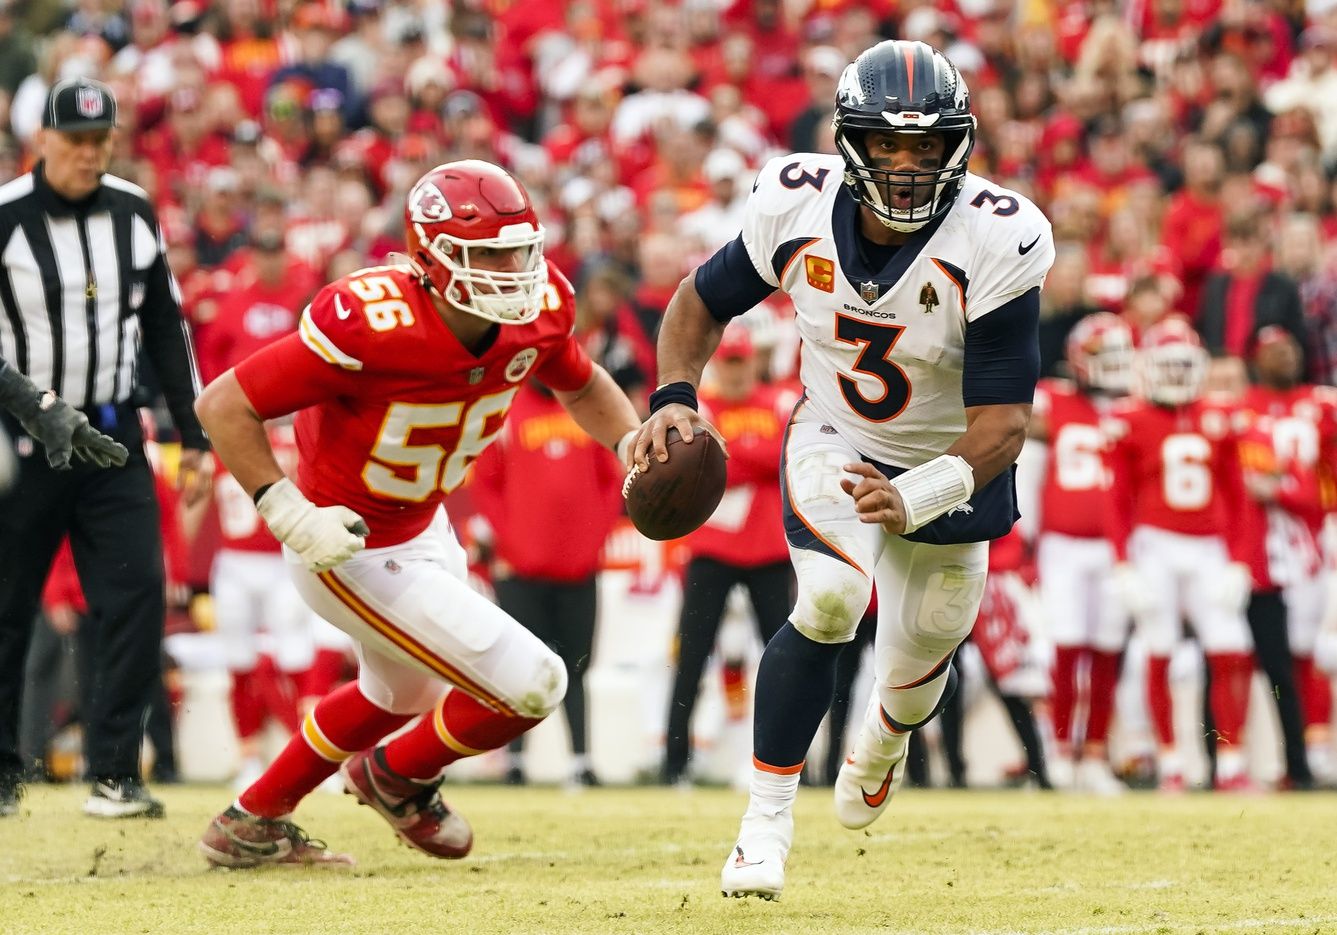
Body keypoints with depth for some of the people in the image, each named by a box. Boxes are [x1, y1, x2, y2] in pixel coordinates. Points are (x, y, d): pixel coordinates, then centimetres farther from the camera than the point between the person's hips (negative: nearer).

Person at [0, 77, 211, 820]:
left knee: (137, 594, -8)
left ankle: (115, 777, -4)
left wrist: (195, 437, 12)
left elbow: (167, 331, 14)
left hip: (113, 440, 4)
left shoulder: (134, 214, 6)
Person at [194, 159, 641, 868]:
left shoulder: (537, 311, -13)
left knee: (406, 692, 32)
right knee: (531, 686, -8)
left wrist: (635, 448, -7)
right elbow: (223, 406, -28)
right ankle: (395, 778, 22)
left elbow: (581, 385, 11)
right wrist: (290, 515, -33)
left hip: (421, 530, 9)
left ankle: (251, 826, 51)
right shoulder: (374, 325, -35)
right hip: (353, 551, -9)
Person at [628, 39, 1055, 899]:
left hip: (949, 467, 0)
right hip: (835, 442, 0)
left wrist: (914, 499, -46)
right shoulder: (801, 211, -21)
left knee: (916, 672, 14)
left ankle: (885, 737, 54)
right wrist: (674, 397, -19)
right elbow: (704, 300, -1)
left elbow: (1005, 421, -31)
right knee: (830, 599, -29)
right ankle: (768, 818, -15)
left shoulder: (994, 244, -31)